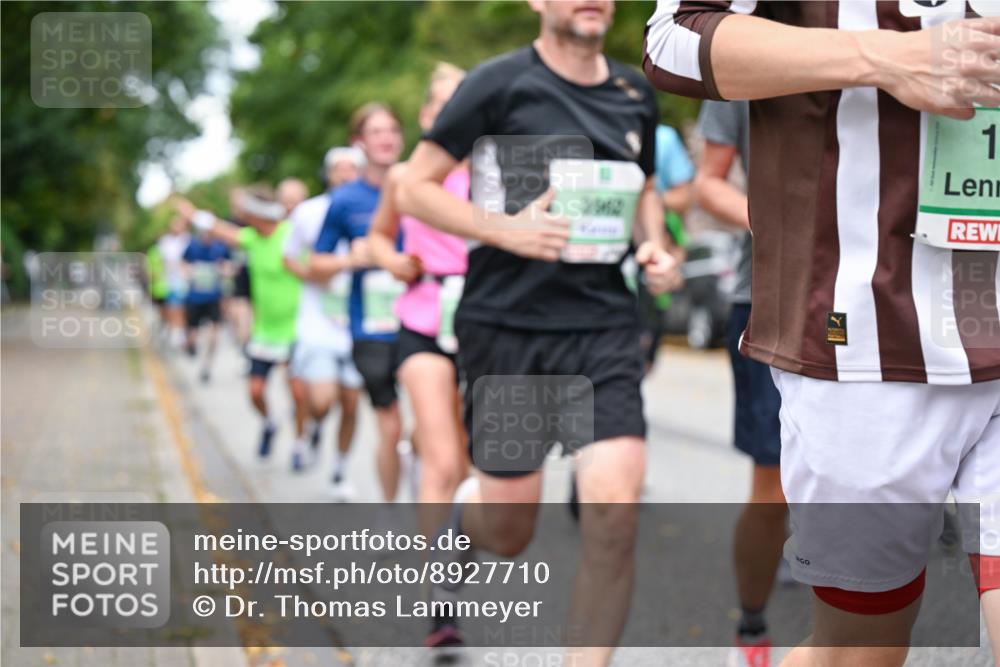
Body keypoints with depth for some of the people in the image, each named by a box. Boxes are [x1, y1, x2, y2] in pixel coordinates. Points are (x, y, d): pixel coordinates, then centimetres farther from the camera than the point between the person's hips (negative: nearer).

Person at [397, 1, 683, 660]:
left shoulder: (636, 94, 10)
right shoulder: (501, 83, -5)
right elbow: (415, 188, -3)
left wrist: (656, 247, 6)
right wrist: (505, 229, -17)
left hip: (604, 325, 3)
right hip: (506, 324, -3)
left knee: (616, 503, -15)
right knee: (509, 534, 5)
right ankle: (457, 513, 43)